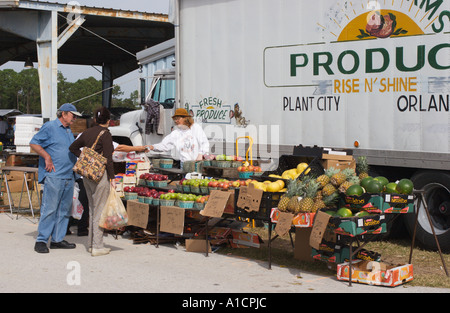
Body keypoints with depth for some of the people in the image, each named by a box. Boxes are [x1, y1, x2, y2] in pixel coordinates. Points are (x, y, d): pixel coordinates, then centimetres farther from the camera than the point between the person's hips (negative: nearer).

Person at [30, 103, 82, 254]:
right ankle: (41, 241, -5)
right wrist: (47, 157, -16)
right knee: (49, 208, -10)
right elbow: (34, 143, -7)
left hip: (69, 177, 8)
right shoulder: (49, 127, -3)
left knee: (64, 210, 8)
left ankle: (57, 239, 14)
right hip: (54, 176, -8)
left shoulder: (69, 131, 22)